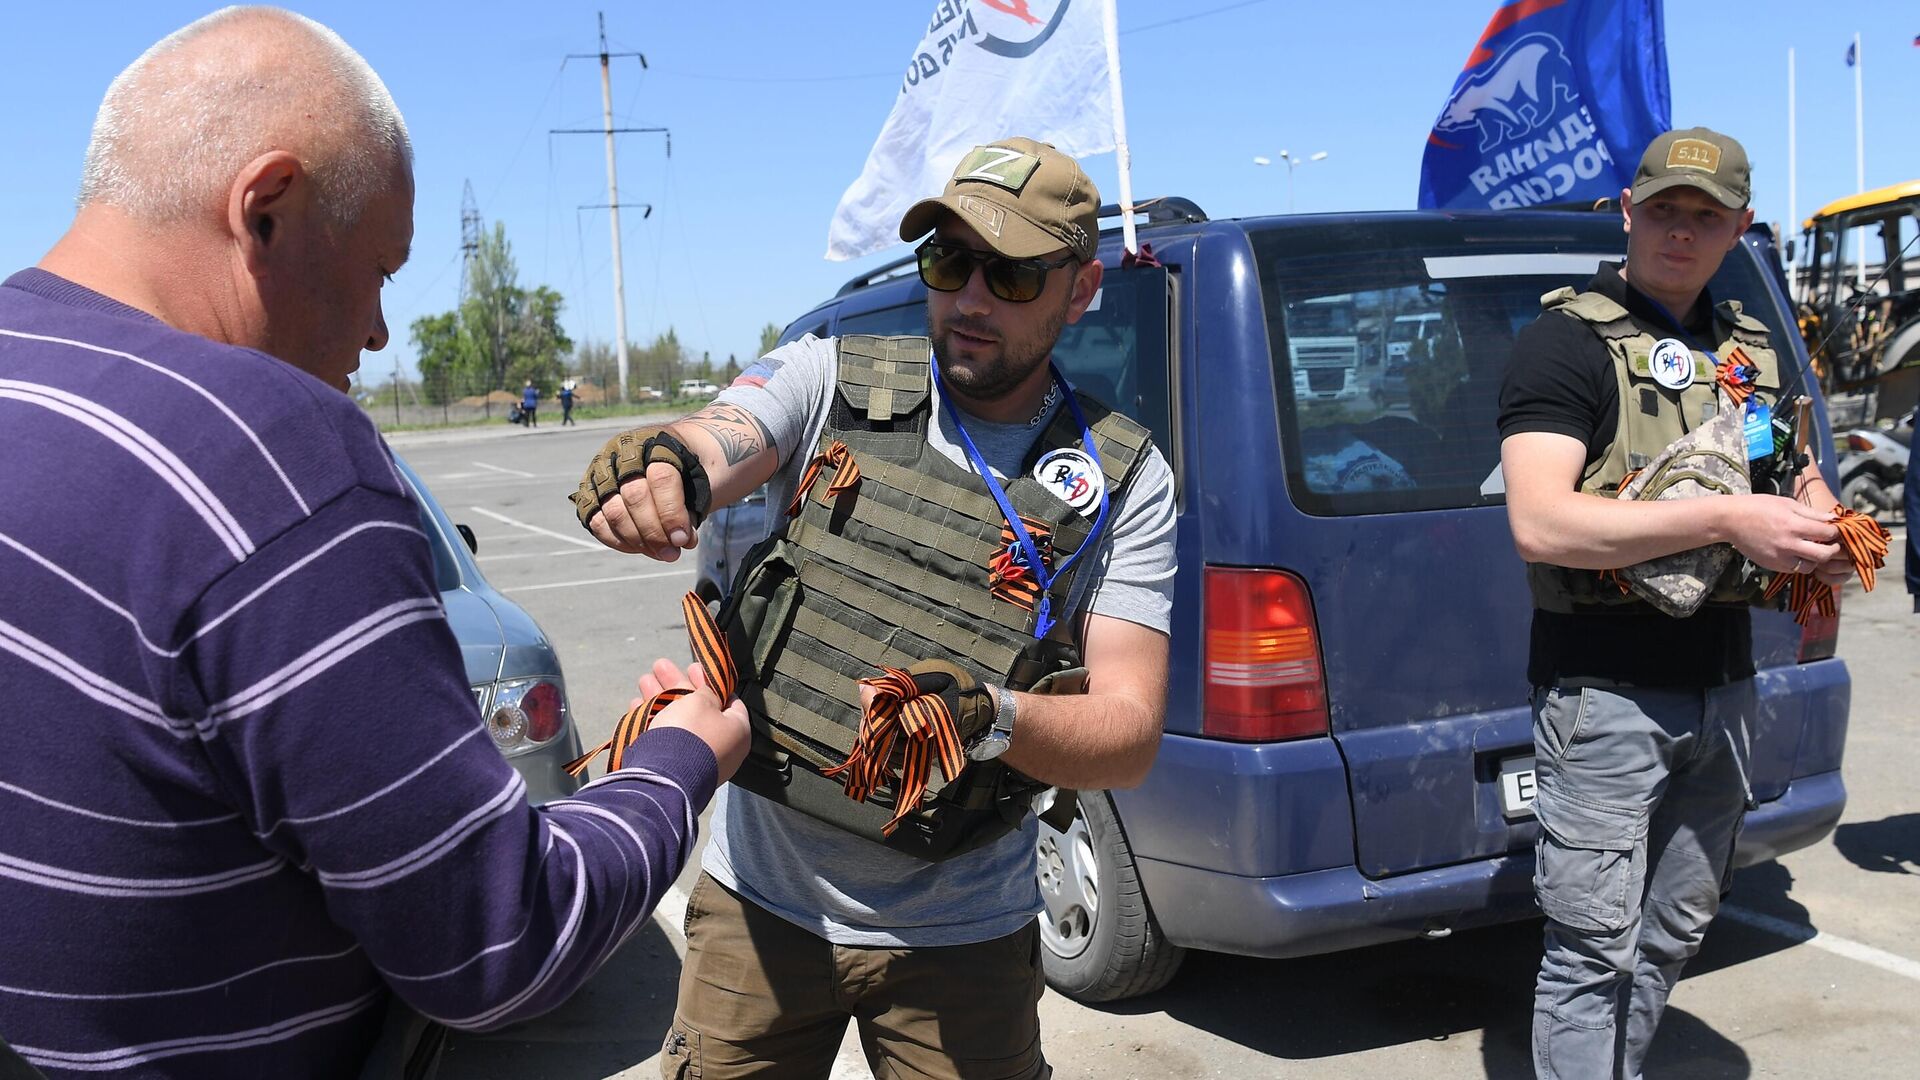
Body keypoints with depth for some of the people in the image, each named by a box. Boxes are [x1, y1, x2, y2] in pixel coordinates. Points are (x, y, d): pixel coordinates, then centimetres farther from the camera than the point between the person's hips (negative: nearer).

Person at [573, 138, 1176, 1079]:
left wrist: (990, 719, -31)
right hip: (762, 901, 1)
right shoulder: (830, 382, -4)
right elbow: (710, 448, -22)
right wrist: (662, 469, -46)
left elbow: (1131, 733, -12)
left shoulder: (1124, 481, -6)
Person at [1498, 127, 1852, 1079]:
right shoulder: (1567, 341, -10)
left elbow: (1796, 477, 27)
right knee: (1594, 950, -3)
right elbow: (1539, 523, -23)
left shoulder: (1751, 350, 14)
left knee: (1673, 935, 19)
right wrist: (1725, 519, -27)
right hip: (1606, 693, -7)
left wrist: (1821, 531, 2)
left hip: (1723, 686, 8)